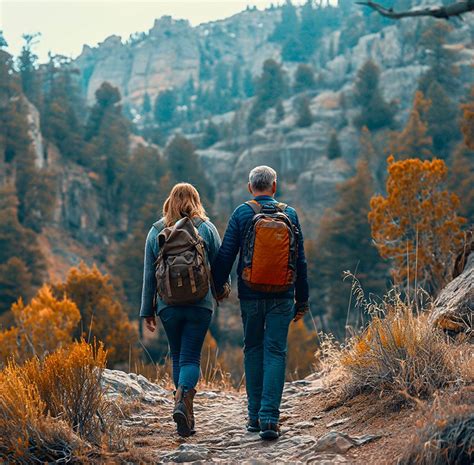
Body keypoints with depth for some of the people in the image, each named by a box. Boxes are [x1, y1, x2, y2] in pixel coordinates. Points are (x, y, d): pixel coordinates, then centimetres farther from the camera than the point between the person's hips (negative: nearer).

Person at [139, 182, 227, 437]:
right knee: (191, 358, 1)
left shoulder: (156, 231, 4)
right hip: (200, 305, -2)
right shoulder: (206, 228, -1)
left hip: (168, 306, 2)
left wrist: (147, 311, 9)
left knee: (178, 358, 15)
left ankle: (187, 418, 17)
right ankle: (181, 402, -25)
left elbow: (149, 275, 4)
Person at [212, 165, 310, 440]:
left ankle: (255, 415, 16)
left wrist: (216, 289, 8)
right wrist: (302, 300, 13)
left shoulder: (242, 213, -1)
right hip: (282, 297, 0)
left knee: (253, 350, 13)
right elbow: (300, 261, 6)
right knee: (275, 353, 1)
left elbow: (225, 256, -3)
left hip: (250, 295, 0)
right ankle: (270, 418, -9)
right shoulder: (290, 214, 4)